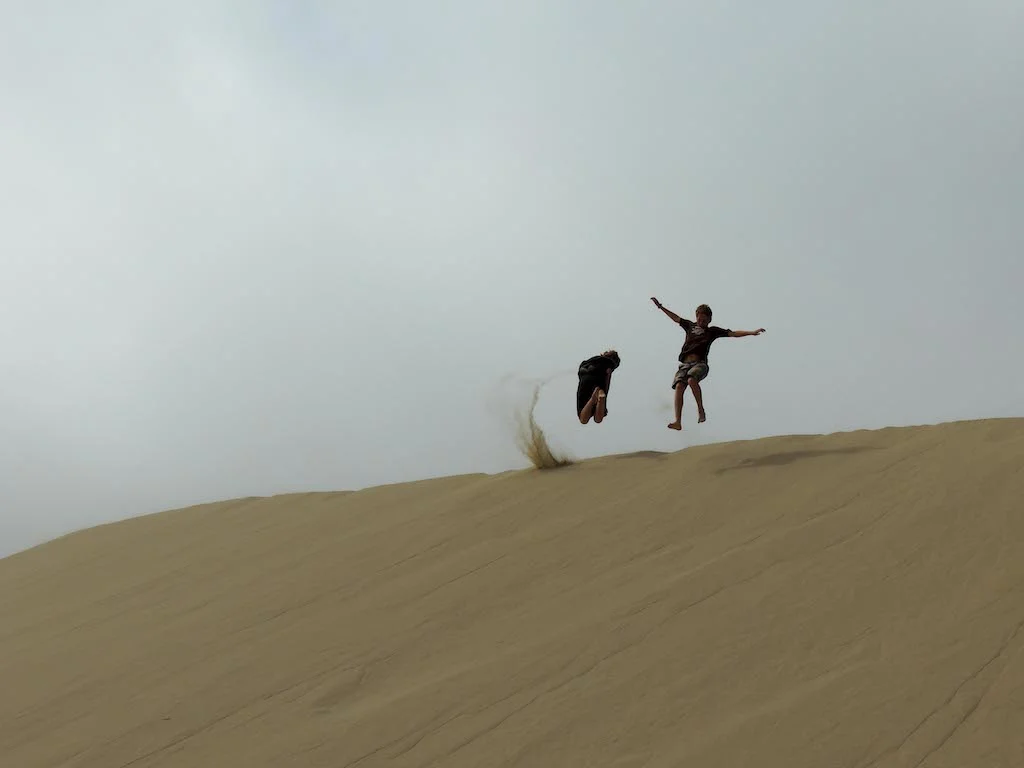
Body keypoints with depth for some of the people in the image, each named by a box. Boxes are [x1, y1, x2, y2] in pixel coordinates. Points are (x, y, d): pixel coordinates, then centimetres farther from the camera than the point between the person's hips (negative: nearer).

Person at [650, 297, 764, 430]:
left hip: (700, 363, -3)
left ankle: (701, 410, -23)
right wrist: (660, 306, 41)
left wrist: (752, 333, 0)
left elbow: (733, 334, 9)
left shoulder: (712, 331, 15)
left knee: (691, 380, -35)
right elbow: (676, 318, 36)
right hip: (685, 364, 3)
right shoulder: (690, 326, 24)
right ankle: (678, 422, -29)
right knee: (679, 386, -21)